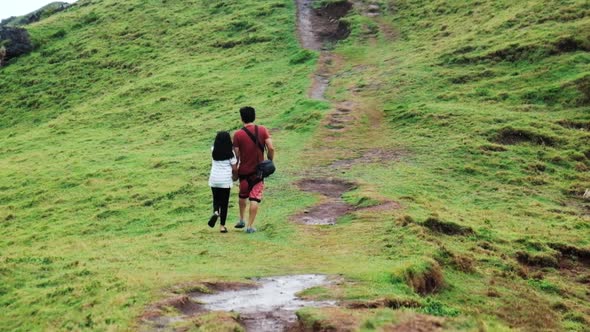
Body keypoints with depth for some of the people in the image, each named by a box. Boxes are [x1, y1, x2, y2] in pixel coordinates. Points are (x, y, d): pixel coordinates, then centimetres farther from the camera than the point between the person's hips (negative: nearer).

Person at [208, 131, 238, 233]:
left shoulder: (213, 150, 1)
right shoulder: (230, 153, -8)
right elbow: (234, 168, -8)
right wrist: (235, 176, 12)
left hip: (214, 179, 2)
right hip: (226, 180, -2)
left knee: (216, 199, 19)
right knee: (224, 202, 8)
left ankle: (216, 212, -12)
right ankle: (222, 226, 8)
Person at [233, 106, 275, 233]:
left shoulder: (238, 134, -9)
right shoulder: (262, 130, -6)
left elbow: (236, 155, -7)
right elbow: (271, 148, -11)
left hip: (244, 170, 0)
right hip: (259, 170, 0)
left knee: (243, 196, 22)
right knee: (255, 198, 2)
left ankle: (241, 220, 32)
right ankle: (250, 226, 0)